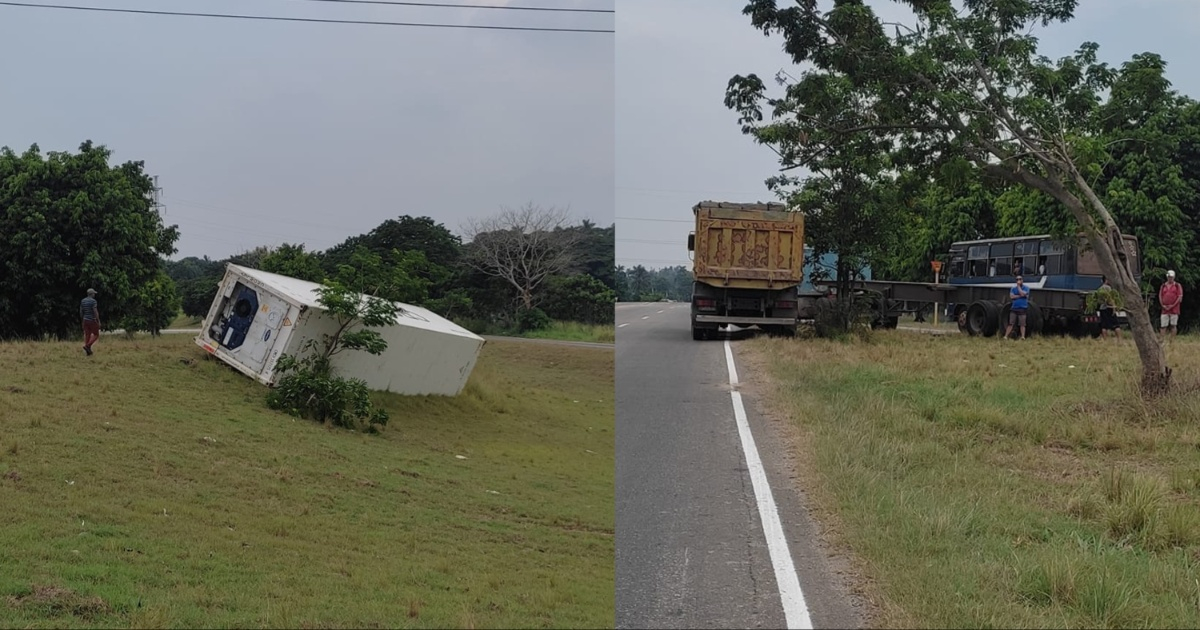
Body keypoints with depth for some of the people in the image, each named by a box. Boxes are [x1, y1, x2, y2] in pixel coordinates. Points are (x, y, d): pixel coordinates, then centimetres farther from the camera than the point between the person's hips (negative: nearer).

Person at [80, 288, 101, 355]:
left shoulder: (83, 301, 8)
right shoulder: (93, 301, -14)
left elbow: (81, 312, 11)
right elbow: (95, 312, -18)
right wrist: (98, 321, -12)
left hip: (85, 320, 7)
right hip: (92, 320, -7)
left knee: (87, 335, 8)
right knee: (96, 335, 4)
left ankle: (88, 351, 6)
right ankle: (87, 346, -13)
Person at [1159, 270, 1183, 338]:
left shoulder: (1178, 286, 3)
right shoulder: (1163, 286, 13)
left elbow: (1180, 297, -4)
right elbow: (1160, 296, 11)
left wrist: (1173, 305, -11)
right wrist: (1162, 305, -4)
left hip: (1174, 309, -3)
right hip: (1165, 309, 3)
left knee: (1173, 326, 0)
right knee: (1163, 326, -1)